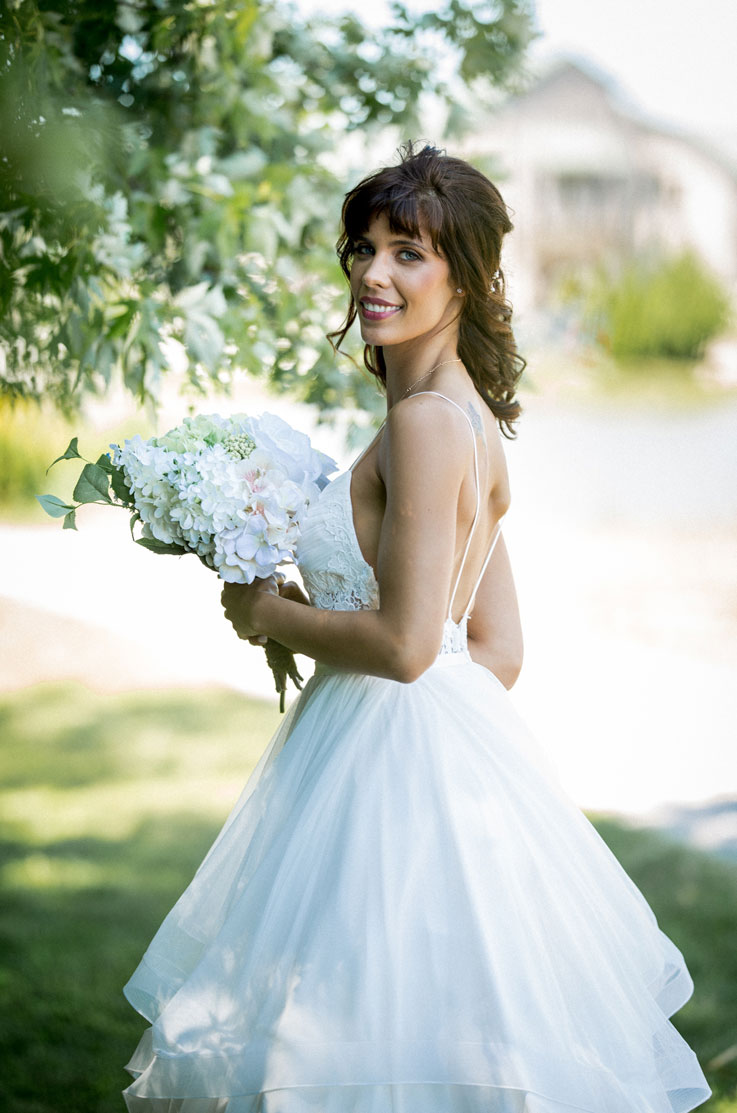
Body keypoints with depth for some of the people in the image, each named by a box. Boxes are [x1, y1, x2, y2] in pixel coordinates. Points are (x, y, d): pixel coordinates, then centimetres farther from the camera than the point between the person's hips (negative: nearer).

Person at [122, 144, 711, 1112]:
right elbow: (498, 650, 13)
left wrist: (269, 614, -6)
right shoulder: (468, 418, 11)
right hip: (442, 744, 10)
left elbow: (404, 642, -22)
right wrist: (311, 610, 19)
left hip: (398, 765, -10)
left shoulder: (425, 421, -18)